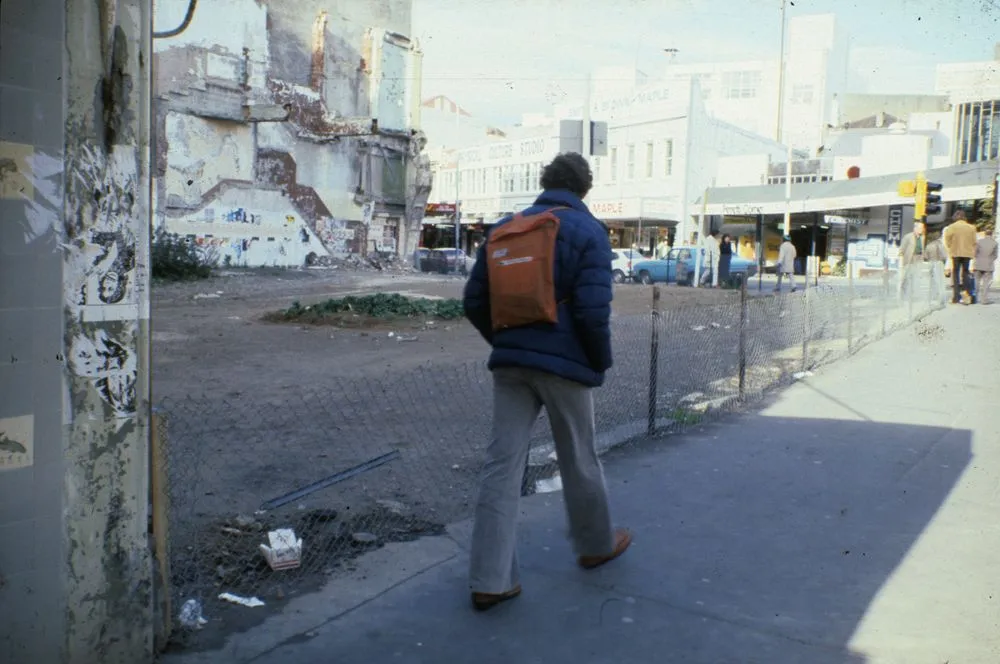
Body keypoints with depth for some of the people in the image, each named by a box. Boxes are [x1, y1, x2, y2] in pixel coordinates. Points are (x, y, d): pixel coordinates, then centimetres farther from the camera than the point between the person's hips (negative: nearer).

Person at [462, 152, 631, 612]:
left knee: (502, 465, 4)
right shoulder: (589, 232, -6)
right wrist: (601, 362, 0)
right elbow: (593, 310, -16)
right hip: (565, 364, -4)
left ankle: (489, 580, 5)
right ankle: (596, 544, 37)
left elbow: (475, 300, 7)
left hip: (510, 365, 4)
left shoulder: (504, 228, 9)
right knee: (579, 460, 14)